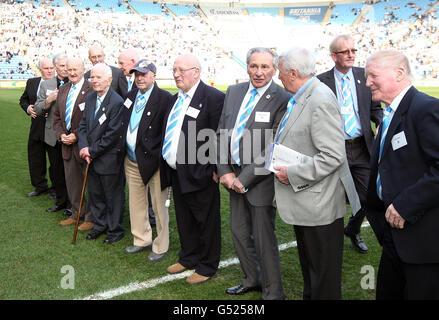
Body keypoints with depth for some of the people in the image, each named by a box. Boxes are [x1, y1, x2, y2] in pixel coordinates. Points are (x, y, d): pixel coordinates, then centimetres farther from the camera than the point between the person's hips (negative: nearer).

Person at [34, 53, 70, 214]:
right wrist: (48, 100, -13)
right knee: (56, 170, 13)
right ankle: (60, 201, 29)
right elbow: (38, 110, 5)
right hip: (52, 136, 4)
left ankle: (71, 204, 17)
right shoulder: (46, 85, 7)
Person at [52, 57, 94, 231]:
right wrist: (61, 134, 1)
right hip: (67, 144, 7)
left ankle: (90, 218, 15)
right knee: (72, 182, 16)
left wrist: (76, 135, -15)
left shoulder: (91, 90, -12)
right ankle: (76, 214, 30)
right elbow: (57, 115, 16)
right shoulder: (63, 89, 12)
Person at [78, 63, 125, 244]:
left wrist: (92, 151, -14)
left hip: (109, 159, -7)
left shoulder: (117, 102, -18)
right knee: (94, 194, 19)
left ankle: (115, 230, 24)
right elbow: (83, 124, 8)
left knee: (113, 196, 7)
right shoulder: (90, 98, 7)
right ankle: (100, 225, 37)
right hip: (91, 158, 8)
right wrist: (84, 147, -7)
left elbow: (113, 134, -20)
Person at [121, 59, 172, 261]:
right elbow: (124, 125, 16)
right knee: (136, 204, 18)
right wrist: (123, 150, 9)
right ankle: (142, 240, 36)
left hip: (152, 161, -7)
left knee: (159, 206, 5)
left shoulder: (165, 98, -13)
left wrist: (159, 155, -16)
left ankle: (161, 247, 22)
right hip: (131, 161, 7)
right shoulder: (131, 95, 9)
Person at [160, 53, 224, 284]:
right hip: (176, 172, 8)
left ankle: (207, 267, 22)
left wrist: (215, 170, -17)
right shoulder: (175, 99, 14)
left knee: (206, 222, 7)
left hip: (199, 174, -8)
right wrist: (167, 164, 15)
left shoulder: (213, 97, -13)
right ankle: (188, 258, 38)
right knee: (184, 220, 20)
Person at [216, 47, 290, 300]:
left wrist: (244, 178, -16)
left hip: (260, 180, -7)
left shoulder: (282, 99, -14)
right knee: (239, 232, 18)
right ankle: (252, 279, 40)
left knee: (264, 238, 4)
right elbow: (222, 133, 9)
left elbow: (274, 149, -17)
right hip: (234, 177, 7)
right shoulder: (234, 92, 7)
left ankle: (273, 292, 24)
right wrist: (225, 172, -1)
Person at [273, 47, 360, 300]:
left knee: (324, 281, 7)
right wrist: (280, 164, 8)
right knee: (308, 267, 26)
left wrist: (292, 174, -20)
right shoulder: (301, 97, 9)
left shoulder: (321, 101, -22)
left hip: (319, 206, -10)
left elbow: (333, 156, -26)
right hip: (304, 202, 10)